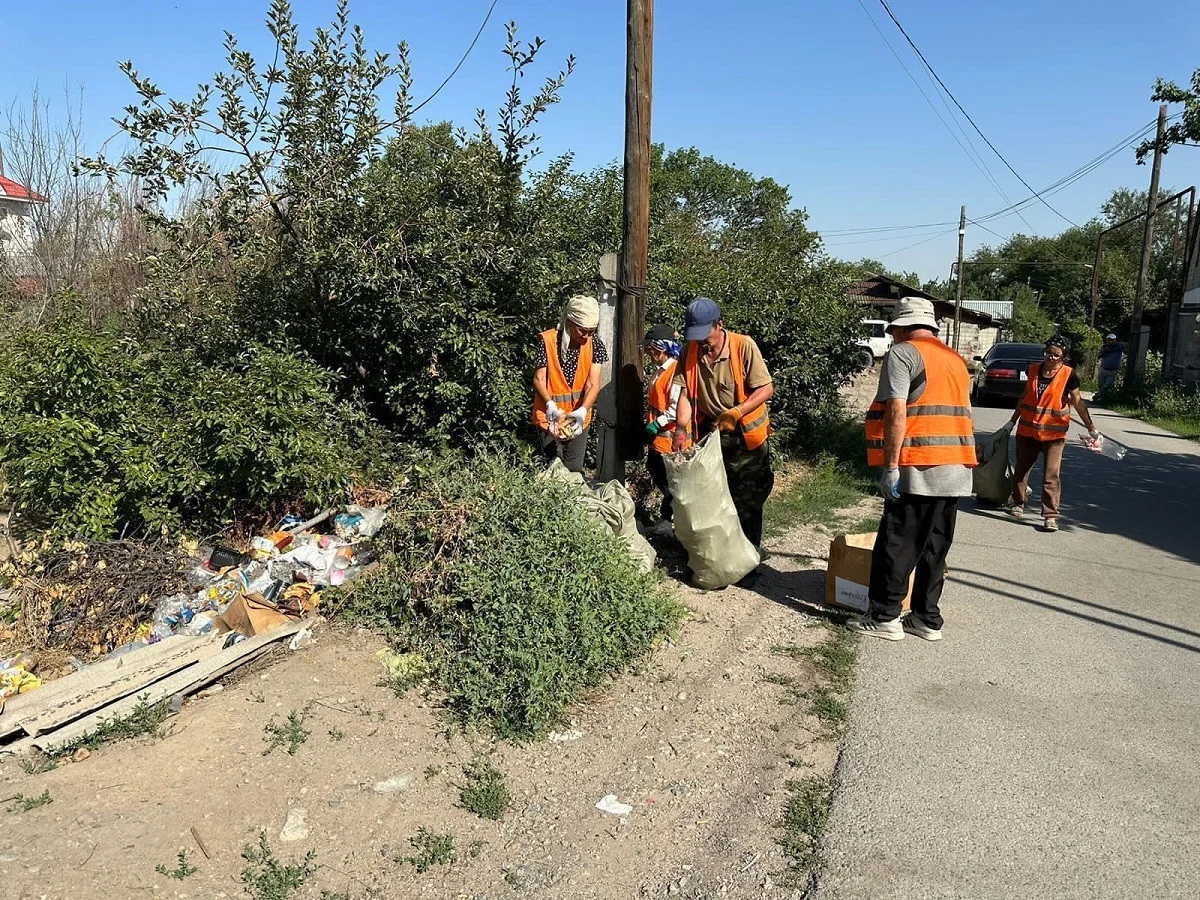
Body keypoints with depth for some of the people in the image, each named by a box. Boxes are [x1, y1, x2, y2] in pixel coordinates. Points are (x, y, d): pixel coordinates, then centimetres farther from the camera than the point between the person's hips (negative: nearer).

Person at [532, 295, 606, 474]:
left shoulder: (595, 345, -6)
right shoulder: (547, 341, -14)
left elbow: (593, 384, -12)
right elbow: (539, 379, -12)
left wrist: (582, 411, -30)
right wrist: (550, 405, -31)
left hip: (578, 418, 3)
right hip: (550, 417, -3)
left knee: (575, 470, 12)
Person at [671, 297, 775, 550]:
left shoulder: (744, 346, -18)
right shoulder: (690, 352, -5)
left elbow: (766, 389, -18)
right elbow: (685, 392, -9)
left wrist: (735, 414, -27)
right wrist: (681, 429, -23)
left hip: (744, 435, -4)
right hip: (709, 432, 4)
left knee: (747, 499, 5)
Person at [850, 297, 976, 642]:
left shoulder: (902, 353, -5)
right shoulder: (956, 361, 20)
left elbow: (897, 412, -16)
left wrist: (891, 467, -16)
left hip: (918, 471, -8)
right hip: (956, 471, 8)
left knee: (896, 546, 0)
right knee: (935, 548, 12)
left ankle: (885, 617, 6)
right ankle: (927, 619, 18)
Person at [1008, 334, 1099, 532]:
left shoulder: (1068, 375, -6)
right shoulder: (1034, 369, 4)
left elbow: (1078, 402, -2)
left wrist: (1091, 427, -5)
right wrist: (1013, 420, 20)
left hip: (1053, 433, -4)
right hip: (1027, 429, 4)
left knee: (1052, 475, -7)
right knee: (1022, 468, 15)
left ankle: (1050, 515, -5)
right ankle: (1018, 503, 33)